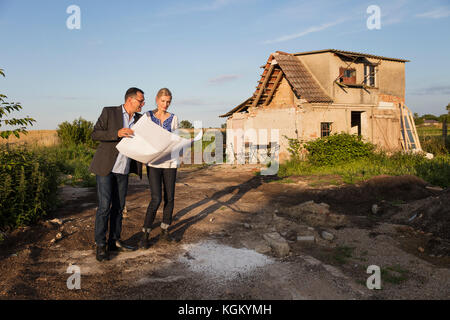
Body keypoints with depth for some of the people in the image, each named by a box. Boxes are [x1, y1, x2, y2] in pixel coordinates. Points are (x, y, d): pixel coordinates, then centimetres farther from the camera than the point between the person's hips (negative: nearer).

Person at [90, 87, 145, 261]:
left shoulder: (139, 119, 9)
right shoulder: (109, 112, -5)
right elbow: (95, 134, -10)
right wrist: (117, 133, -24)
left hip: (124, 169, 5)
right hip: (106, 167, -5)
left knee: (118, 206, 10)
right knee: (104, 206, -7)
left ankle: (114, 241, 21)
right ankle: (100, 245, 3)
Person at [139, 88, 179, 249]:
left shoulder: (173, 118, 6)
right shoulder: (148, 116, 2)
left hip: (169, 162, 3)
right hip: (153, 161, -2)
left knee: (169, 198, 5)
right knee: (156, 198, -12)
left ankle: (165, 231, 24)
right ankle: (145, 235, 0)